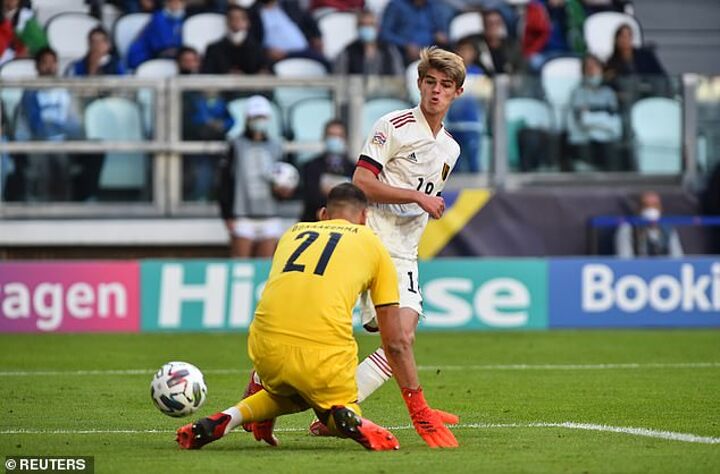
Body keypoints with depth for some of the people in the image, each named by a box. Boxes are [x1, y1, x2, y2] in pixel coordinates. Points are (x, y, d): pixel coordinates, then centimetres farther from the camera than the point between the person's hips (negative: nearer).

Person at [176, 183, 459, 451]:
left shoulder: (293, 233, 27)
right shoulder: (371, 243, 18)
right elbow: (396, 342, 17)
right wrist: (420, 412, 22)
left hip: (265, 349, 3)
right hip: (325, 352, -3)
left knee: (285, 394, 34)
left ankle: (225, 420, 6)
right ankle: (350, 420, -15)